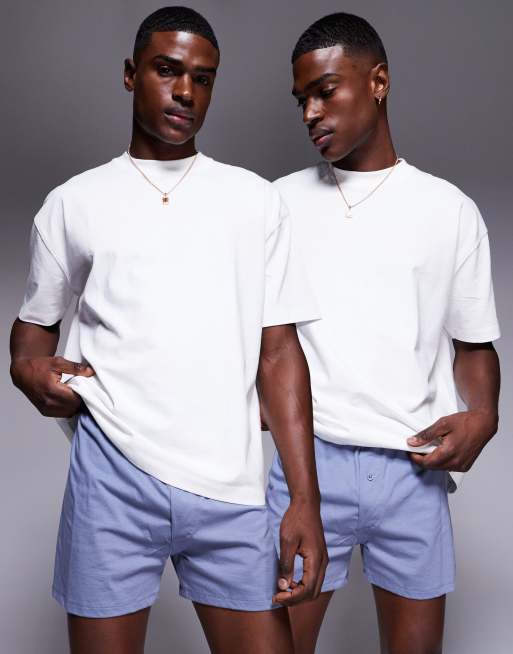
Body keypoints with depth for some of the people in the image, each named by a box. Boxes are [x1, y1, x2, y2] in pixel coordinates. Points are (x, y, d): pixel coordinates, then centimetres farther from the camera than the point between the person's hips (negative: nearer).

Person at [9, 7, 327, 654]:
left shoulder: (255, 199, 8)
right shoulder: (74, 203, 8)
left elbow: (278, 352, 5)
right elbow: (33, 327, 17)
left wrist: (305, 498, -2)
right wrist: (33, 369, -7)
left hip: (230, 487, 1)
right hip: (113, 474, 0)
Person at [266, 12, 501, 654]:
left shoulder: (450, 210, 5)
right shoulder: (282, 203, 6)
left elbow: (473, 343, 11)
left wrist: (482, 414, -8)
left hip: (414, 472, 1)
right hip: (308, 463, 0)